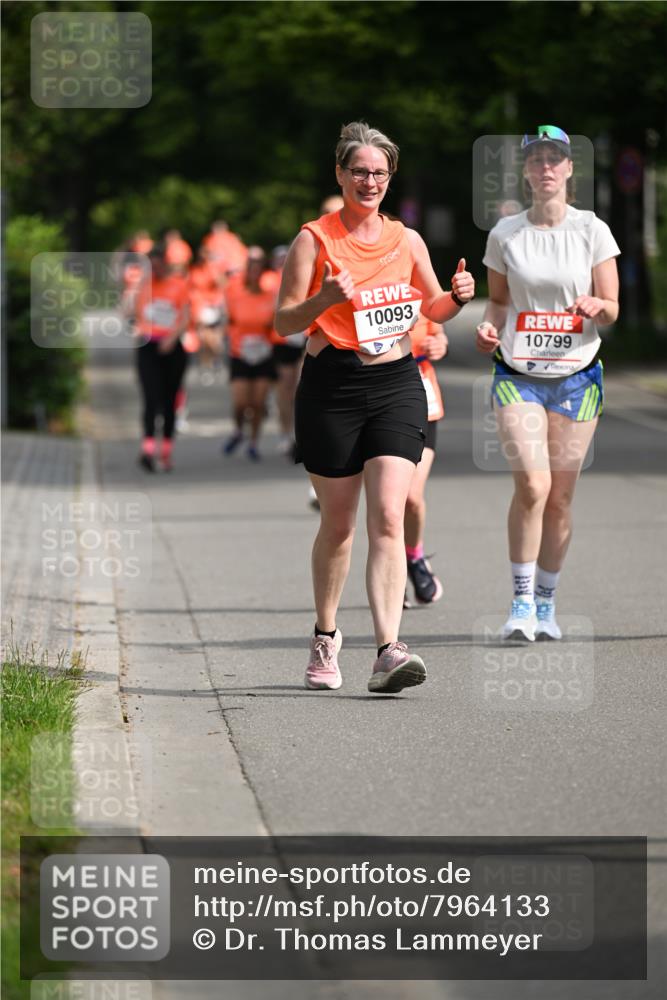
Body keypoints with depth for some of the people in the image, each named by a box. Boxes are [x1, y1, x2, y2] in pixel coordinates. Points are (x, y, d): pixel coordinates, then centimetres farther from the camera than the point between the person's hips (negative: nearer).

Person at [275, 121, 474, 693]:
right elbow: (284, 322, -5)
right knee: (338, 523, 8)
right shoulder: (314, 239, -2)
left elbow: (433, 308, 20)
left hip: (397, 384, 2)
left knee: (388, 518, -12)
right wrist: (325, 298, -23)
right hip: (331, 388, -2)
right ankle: (326, 636, 31)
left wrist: (458, 296, -2)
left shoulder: (406, 240, 8)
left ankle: (388, 652, -21)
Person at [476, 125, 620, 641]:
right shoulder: (505, 234, 3)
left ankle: (546, 604, 19)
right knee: (531, 485, -17)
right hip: (518, 373, 0)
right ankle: (522, 601, -6)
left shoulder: (592, 230, 0)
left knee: (560, 497, 3)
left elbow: (613, 309, 2)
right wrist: (490, 325, -7)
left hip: (577, 375, 0)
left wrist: (596, 305, -21)